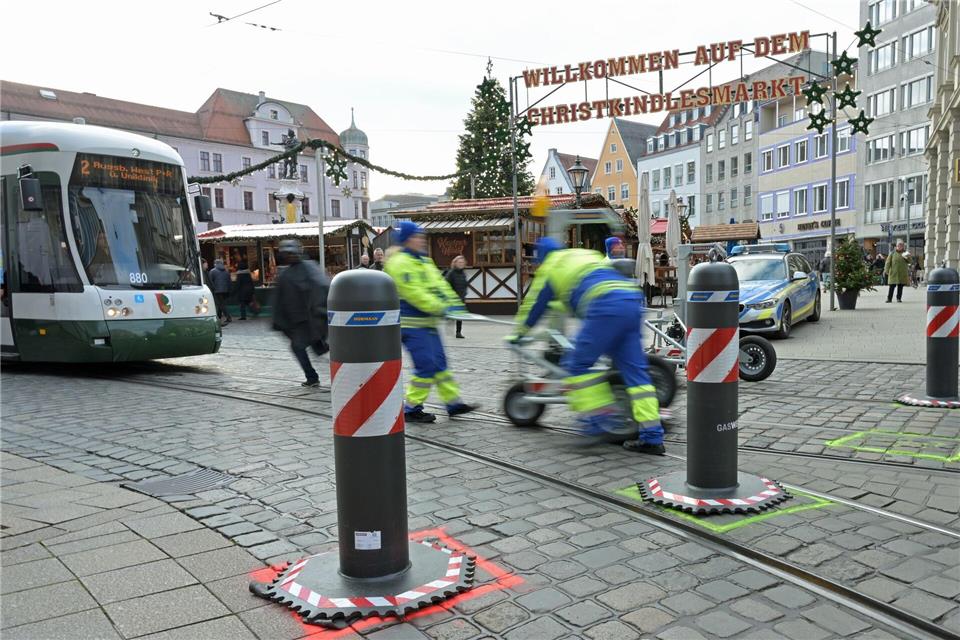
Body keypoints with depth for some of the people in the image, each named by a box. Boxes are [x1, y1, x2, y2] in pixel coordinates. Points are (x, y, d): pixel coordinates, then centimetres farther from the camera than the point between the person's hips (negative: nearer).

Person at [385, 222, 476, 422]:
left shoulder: (423, 261, 16)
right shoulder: (400, 263, -14)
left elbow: (439, 284, 12)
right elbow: (414, 293, -22)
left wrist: (453, 303, -3)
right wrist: (441, 309, -23)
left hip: (427, 322, 10)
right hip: (412, 324, -10)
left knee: (439, 363, 12)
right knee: (426, 366, -9)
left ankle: (453, 402, 19)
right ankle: (412, 409, 2)